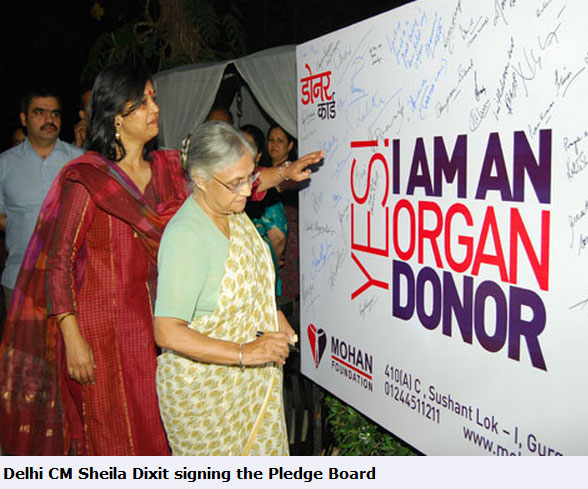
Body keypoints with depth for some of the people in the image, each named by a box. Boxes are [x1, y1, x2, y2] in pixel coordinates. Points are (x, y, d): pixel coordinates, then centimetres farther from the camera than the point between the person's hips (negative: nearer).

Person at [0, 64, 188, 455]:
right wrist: (73, 338, -16)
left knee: (154, 432, 12)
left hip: (152, 322, 5)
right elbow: (58, 261, -11)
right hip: (101, 325, -5)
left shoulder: (167, 168, 8)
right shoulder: (88, 178, -10)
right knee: (111, 437, 7)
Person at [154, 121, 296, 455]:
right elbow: (167, 333, -31)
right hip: (203, 388, -8)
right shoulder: (186, 236, -27)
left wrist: (273, 313, 4)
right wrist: (244, 353, -30)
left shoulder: (233, 213, 0)